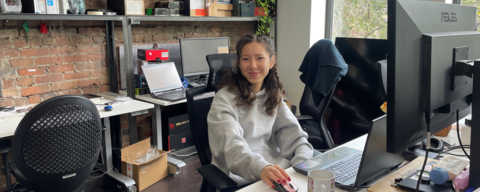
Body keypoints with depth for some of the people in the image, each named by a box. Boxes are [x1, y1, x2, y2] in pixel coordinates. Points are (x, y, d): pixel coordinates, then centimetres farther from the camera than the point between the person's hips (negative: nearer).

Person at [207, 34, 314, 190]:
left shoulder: (273, 95, 9)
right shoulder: (225, 99, -10)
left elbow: (292, 134, 2)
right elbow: (232, 145, -24)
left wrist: (302, 166, -16)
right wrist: (262, 169, -42)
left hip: (278, 172, 5)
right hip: (242, 179, -5)